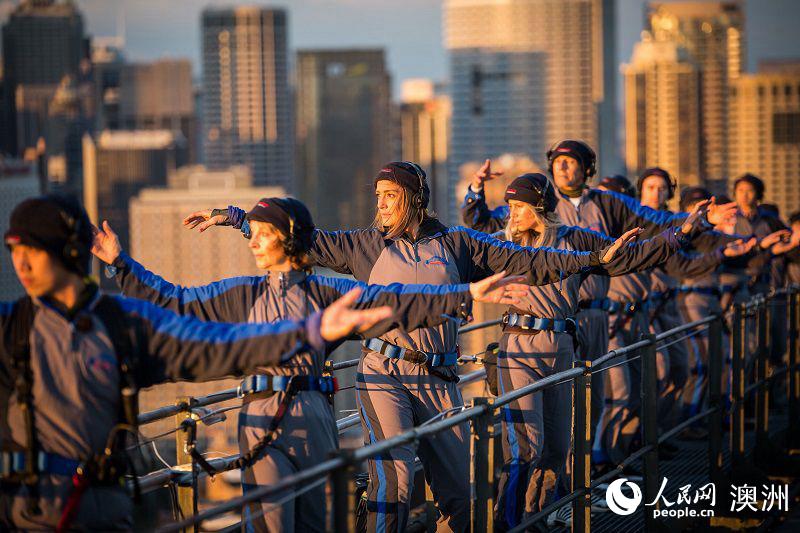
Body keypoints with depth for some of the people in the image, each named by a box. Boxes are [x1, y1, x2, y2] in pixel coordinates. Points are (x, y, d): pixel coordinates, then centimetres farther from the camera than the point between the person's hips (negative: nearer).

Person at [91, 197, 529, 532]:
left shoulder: (326, 292, 5)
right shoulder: (241, 295, 9)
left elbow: (397, 303, -1)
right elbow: (172, 301, 10)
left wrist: (465, 295, -9)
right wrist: (121, 263, 6)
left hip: (313, 416, 1)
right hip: (262, 419, -1)